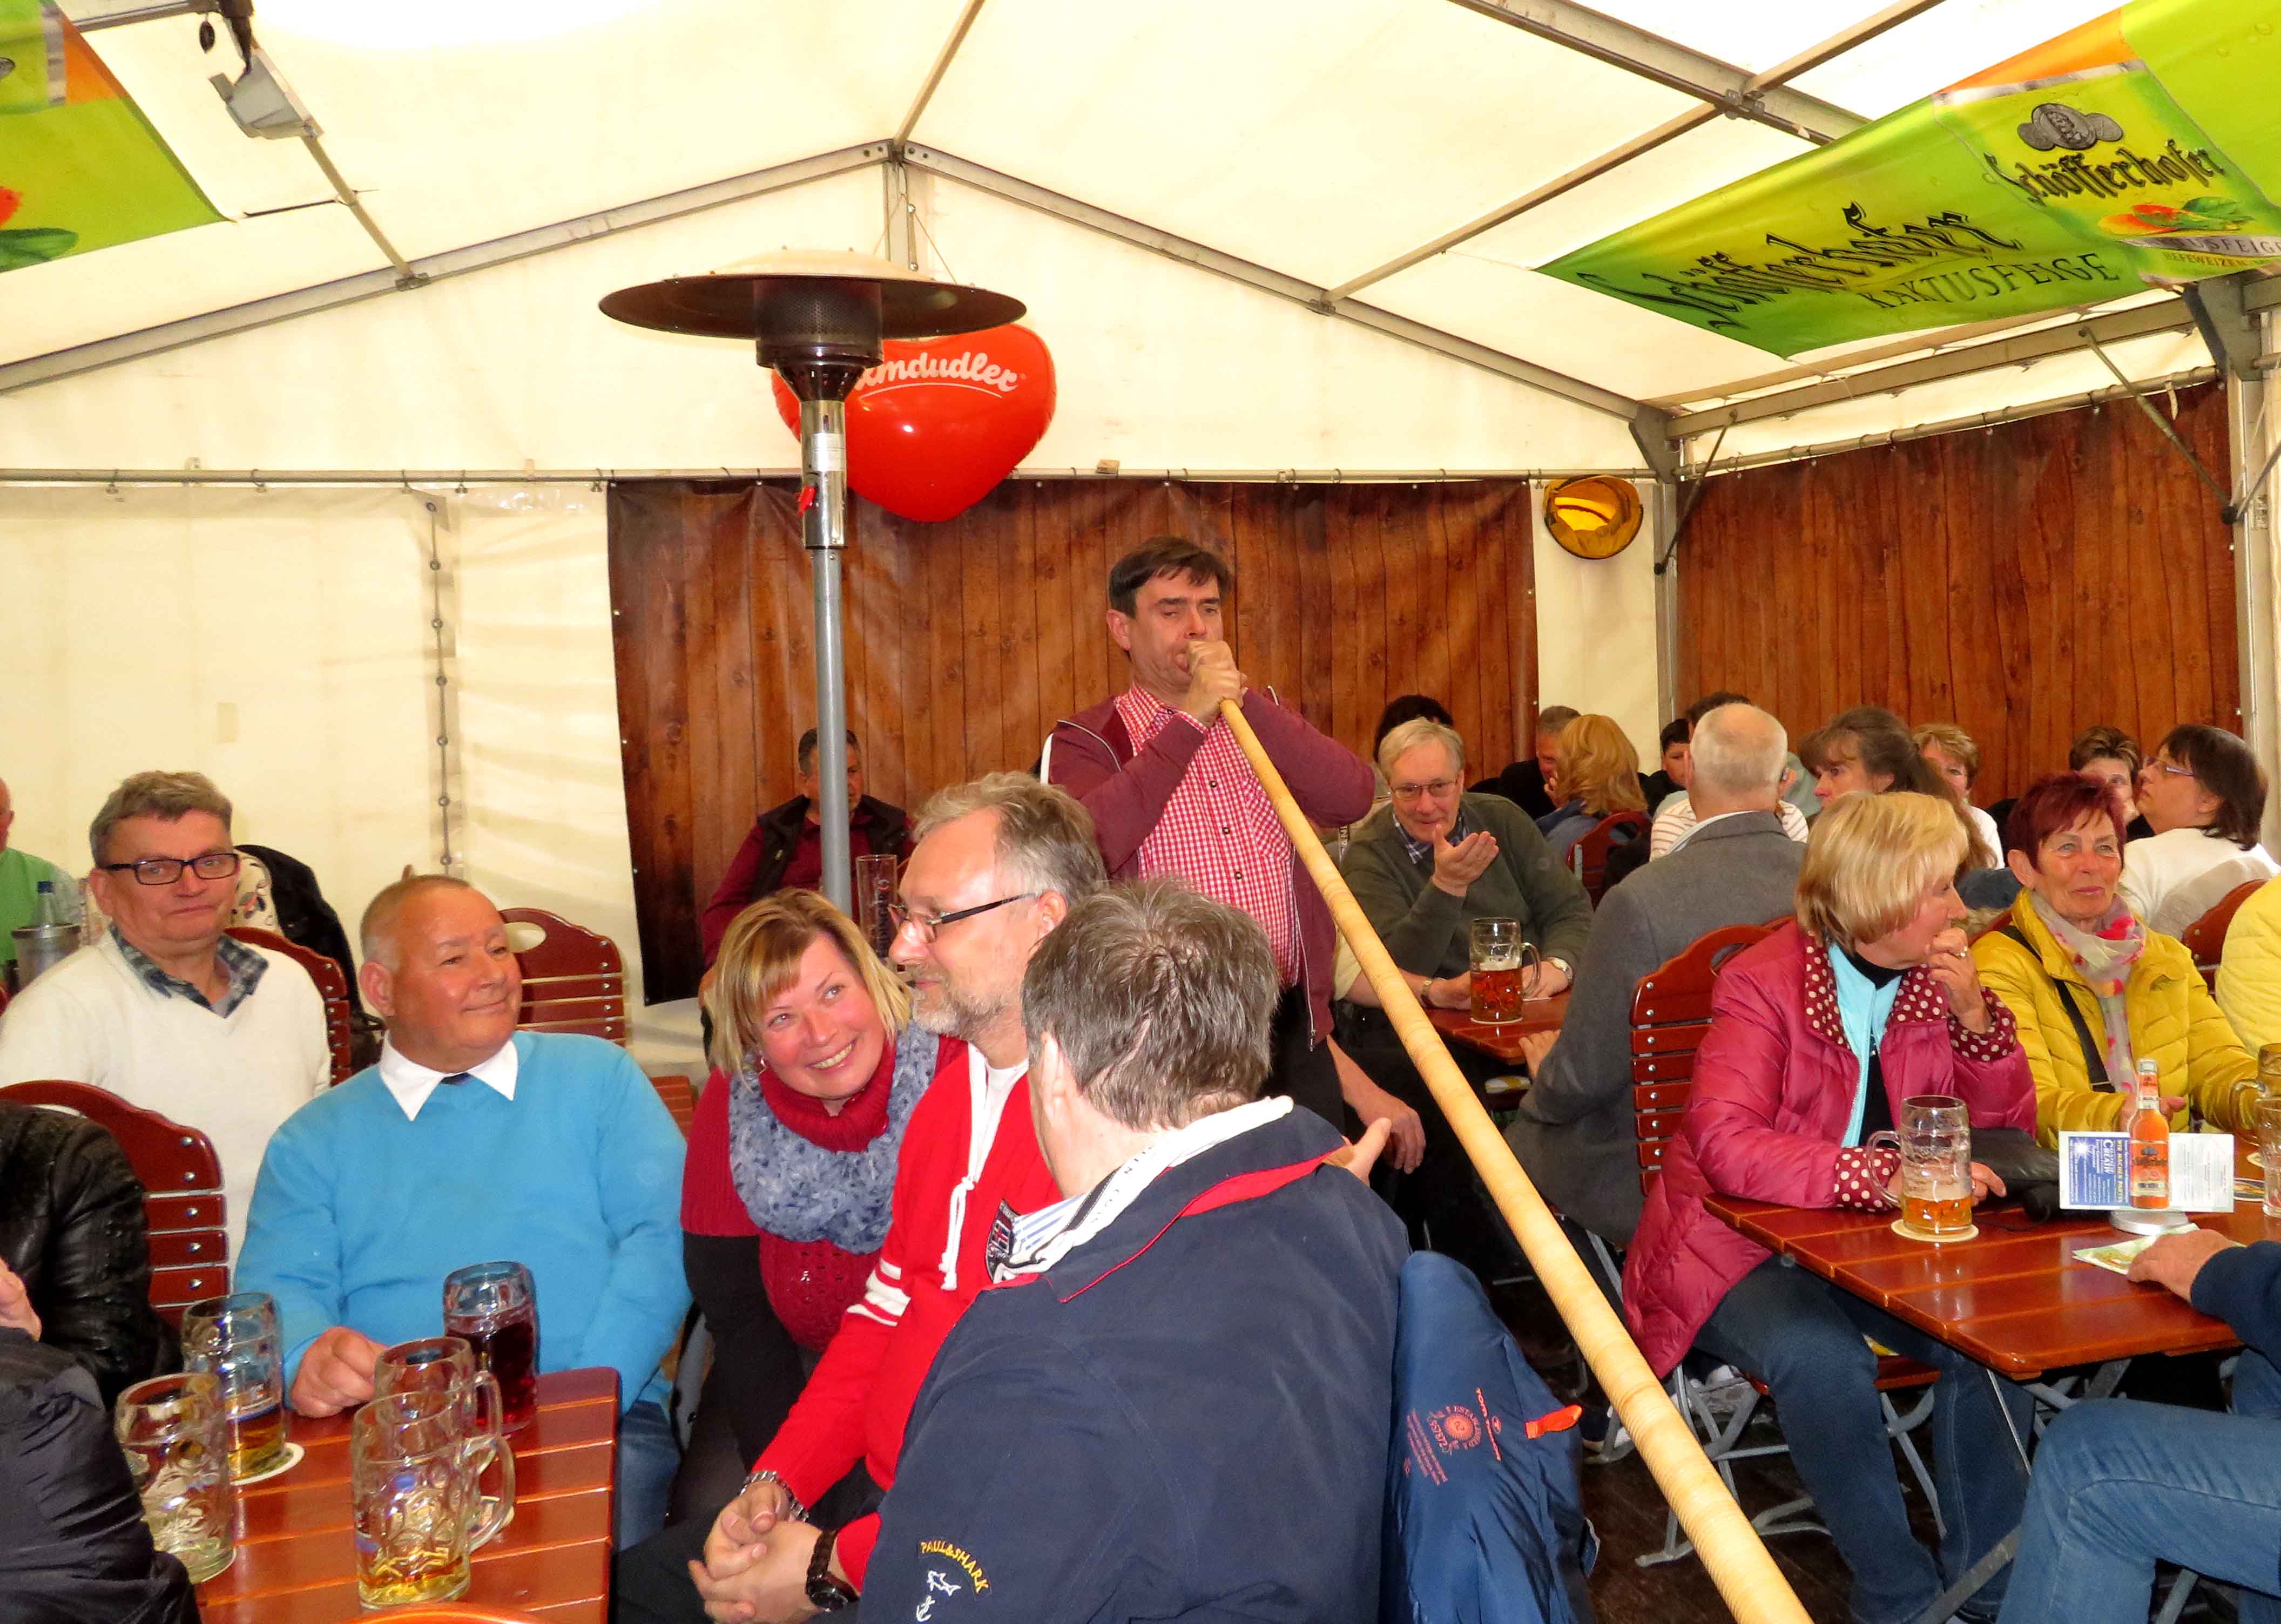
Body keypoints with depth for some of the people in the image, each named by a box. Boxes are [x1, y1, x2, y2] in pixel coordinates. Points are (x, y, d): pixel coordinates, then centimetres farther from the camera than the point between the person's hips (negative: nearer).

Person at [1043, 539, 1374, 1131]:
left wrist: (1243, 698, -13)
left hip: (1293, 1030, 4)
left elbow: (1351, 799, -4)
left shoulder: (1263, 718, 14)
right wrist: (1191, 720, -19)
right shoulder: (1085, 742, 0)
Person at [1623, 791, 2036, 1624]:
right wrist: (1889, 1176, -40)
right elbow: (1726, 1144, -29)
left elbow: (2006, 1128, 6)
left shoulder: (1938, 978, 3)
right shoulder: (1763, 982, -15)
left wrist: (1974, 1014, -12)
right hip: (1741, 1248, -5)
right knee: (1822, 1362, -32)